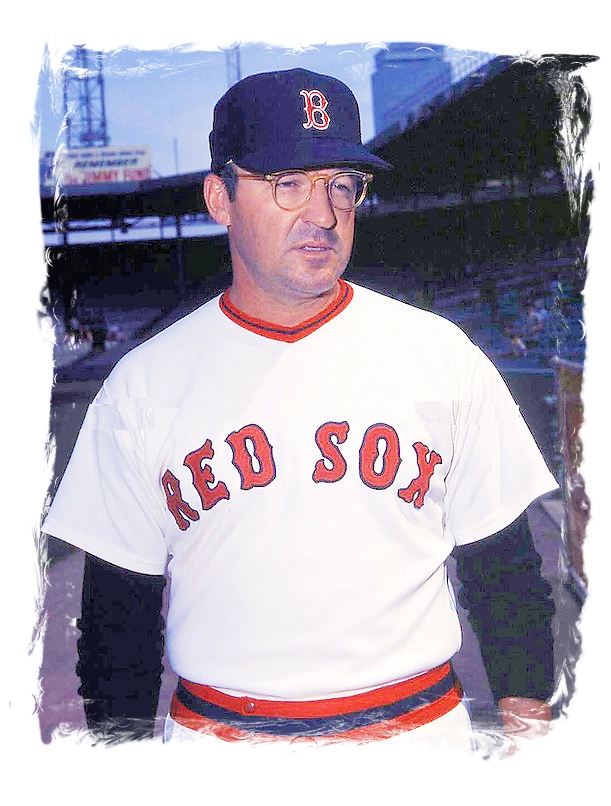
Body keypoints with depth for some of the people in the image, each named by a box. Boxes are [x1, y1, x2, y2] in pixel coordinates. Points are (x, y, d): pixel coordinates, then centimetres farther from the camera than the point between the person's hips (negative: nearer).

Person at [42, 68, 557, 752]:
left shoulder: (443, 356, -2)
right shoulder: (143, 385, -3)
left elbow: (502, 567, 3)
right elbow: (118, 605, 2)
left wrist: (527, 719, -2)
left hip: (419, 726, 1)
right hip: (213, 732, 0)